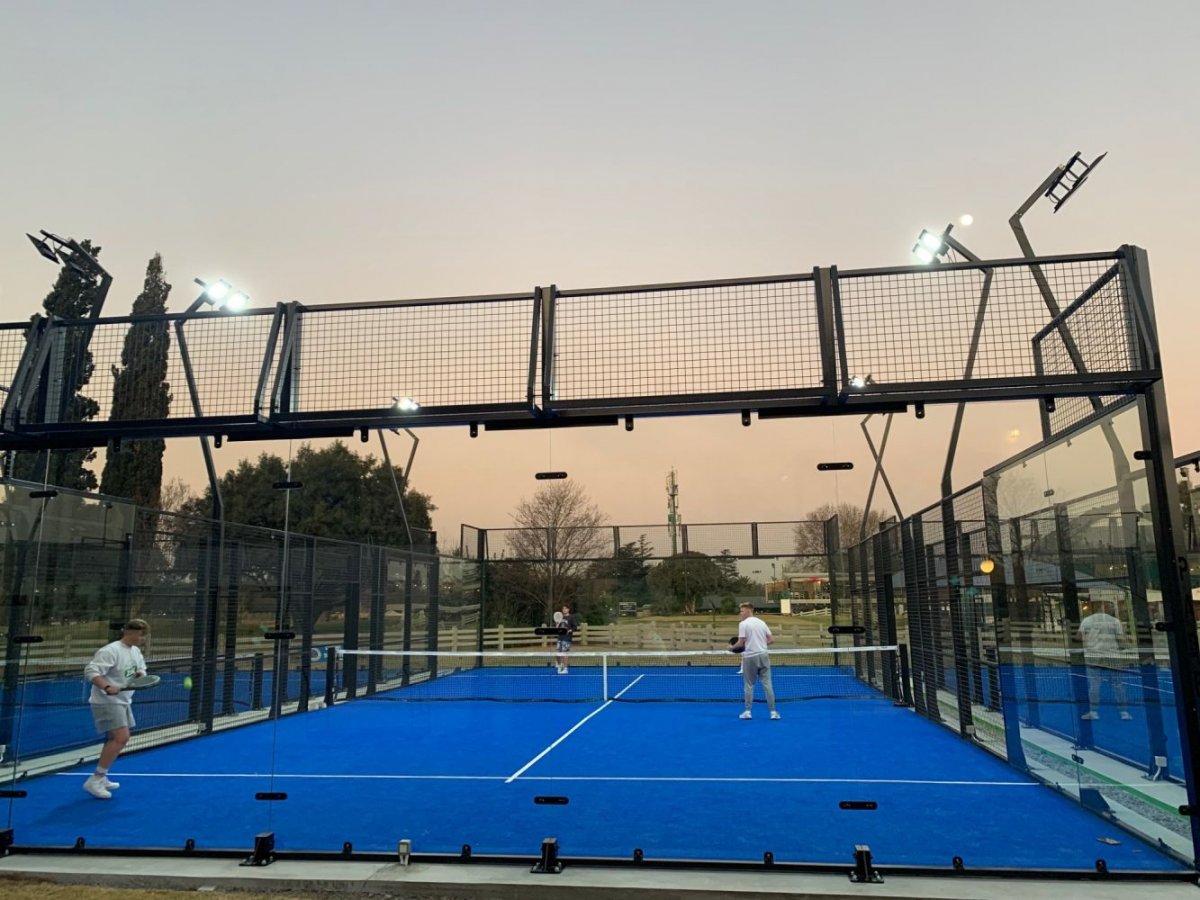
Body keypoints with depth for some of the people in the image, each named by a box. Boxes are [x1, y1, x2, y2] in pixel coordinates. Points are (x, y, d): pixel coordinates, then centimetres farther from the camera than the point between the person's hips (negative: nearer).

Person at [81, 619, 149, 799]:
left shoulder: (136, 651, 8)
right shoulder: (111, 651, -21)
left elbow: (141, 668, 19)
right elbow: (90, 671, -28)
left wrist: (140, 674, -5)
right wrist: (107, 687, -40)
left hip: (122, 702, 10)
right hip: (107, 702, -10)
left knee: (119, 739, 16)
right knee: (121, 738, -19)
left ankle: (101, 778, 30)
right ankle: (94, 781, -12)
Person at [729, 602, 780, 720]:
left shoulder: (743, 624, -7)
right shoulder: (762, 622, 10)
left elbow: (741, 643, -11)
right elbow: (772, 640, 9)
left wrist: (732, 648, 6)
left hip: (750, 657, -4)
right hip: (763, 655, 4)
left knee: (749, 685, 6)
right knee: (767, 684, 3)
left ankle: (747, 711, 9)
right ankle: (773, 711, 2)